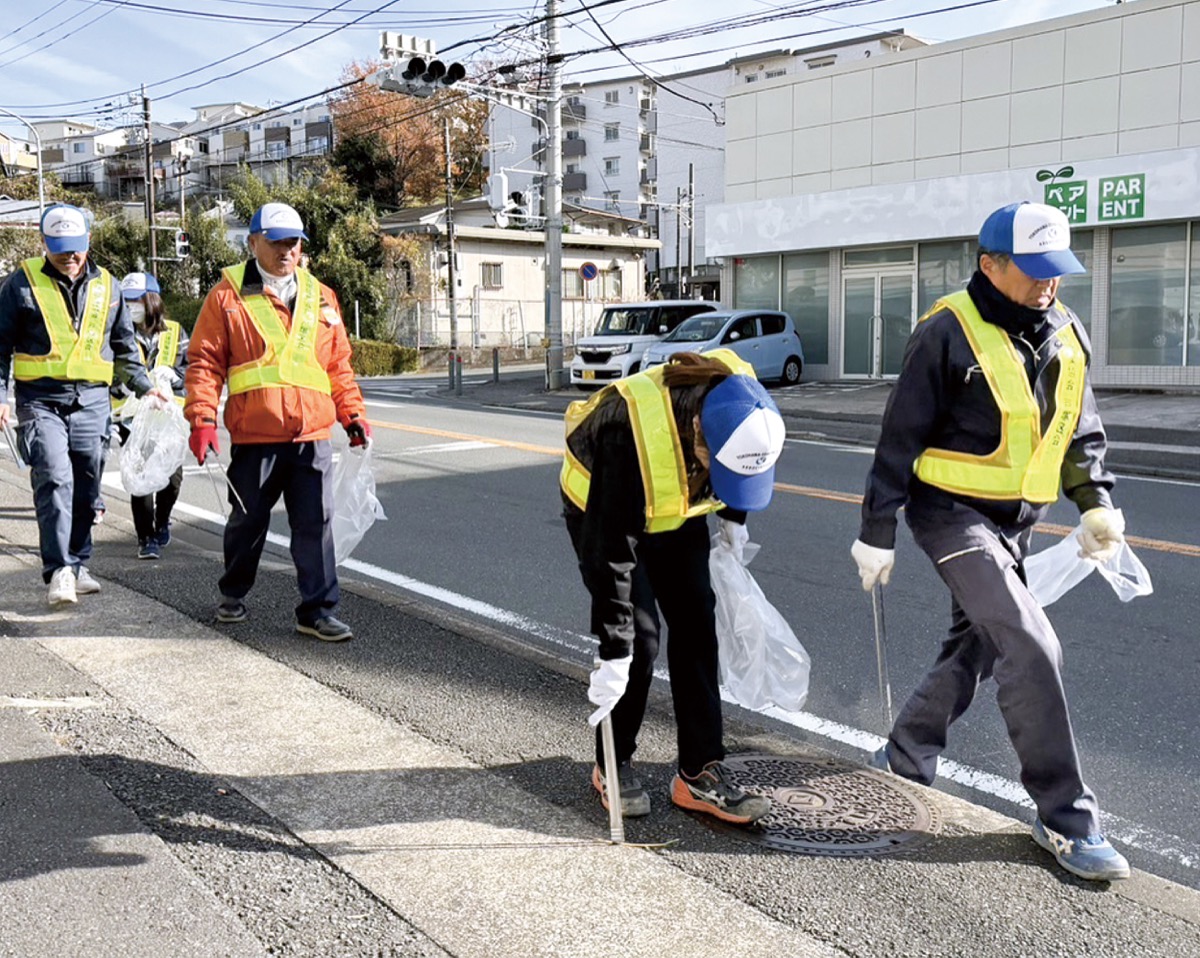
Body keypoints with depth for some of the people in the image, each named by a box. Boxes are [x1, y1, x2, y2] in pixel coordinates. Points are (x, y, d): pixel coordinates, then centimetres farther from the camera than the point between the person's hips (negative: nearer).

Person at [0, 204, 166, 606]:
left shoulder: (106, 286, 12)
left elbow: (124, 347, 22)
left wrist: (144, 388, 15)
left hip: (91, 401, 4)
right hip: (40, 401, -3)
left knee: (86, 489, 7)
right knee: (55, 479, -17)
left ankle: (78, 564, 20)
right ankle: (60, 570, -17)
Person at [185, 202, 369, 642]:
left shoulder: (320, 297, 14)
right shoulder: (228, 295, 2)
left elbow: (338, 365, 17)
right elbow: (204, 362, -1)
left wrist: (353, 414, 11)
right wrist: (202, 419, -9)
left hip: (312, 436, 2)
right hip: (253, 436, -2)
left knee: (316, 525, -1)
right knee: (247, 521, 13)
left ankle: (317, 611, 6)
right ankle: (233, 594, 36)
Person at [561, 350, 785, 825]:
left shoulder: (740, 406, -26)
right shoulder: (629, 429, -42)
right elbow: (611, 549, -38)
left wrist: (733, 516, 11)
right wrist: (614, 653, -35)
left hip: (676, 515, 5)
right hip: (600, 513, -5)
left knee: (696, 627, -3)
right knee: (639, 637, -12)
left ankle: (701, 773, 6)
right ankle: (613, 766, 9)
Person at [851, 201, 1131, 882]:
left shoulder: (1067, 334, 6)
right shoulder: (948, 333, -15)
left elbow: (1082, 429, 15)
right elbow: (901, 438, -11)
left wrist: (1097, 501, 0)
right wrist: (878, 533, -9)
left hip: (1016, 520, 8)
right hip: (952, 513, -8)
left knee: (977, 647, 15)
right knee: (1032, 646, -15)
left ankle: (904, 762, 35)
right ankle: (1066, 818, -4)